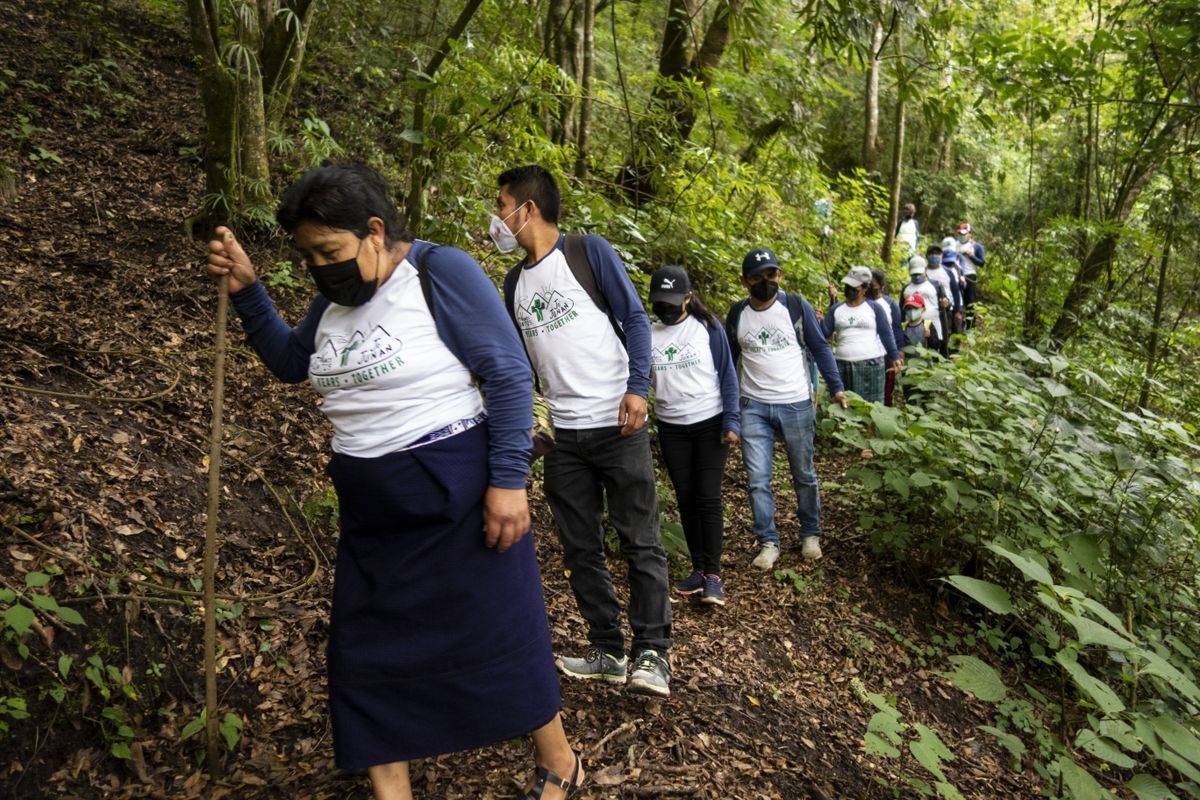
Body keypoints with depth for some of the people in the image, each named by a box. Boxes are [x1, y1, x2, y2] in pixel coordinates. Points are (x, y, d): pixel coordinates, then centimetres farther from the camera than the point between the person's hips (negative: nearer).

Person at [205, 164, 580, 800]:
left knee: (498, 639, 6)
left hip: (459, 494, -7)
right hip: (373, 510, 7)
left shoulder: (441, 272, -13)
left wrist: (509, 481, -20)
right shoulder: (336, 295, 7)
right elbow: (289, 362, 23)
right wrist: (246, 291, 8)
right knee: (367, 656, 9)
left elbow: (510, 374, -15)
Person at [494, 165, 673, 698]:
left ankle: (652, 653, 9)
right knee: (581, 549, 9)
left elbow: (634, 318, -5)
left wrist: (637, 388, -17)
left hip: (617, 424, -6)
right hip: (564, 434, 6)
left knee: (640, 541, -1)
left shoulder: (588, 252, -3)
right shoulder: (516, 282, 14)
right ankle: (607, 652, 20)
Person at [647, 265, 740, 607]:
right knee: (685, 499, 8)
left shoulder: (707, 326, -5)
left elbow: (727, 375, -3)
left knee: (708, 498, -6)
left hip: (710, 423, -3)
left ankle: (713, 575, -1)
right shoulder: (648, 335, 2)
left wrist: (731, 420, -9)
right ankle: (698, 568, 17)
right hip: (671, 428, 3)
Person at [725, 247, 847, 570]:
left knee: (804, 475, 11)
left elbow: (820, 347, 1)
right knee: (757, 480, -1)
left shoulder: (796, 306, -4)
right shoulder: (737, 314, 3)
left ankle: (810, 534, 28)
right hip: (754, 408, 2)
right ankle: (768, 542, 12)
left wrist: (836, 387, -6)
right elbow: (728, 360, 14)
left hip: (796, 405, -1)